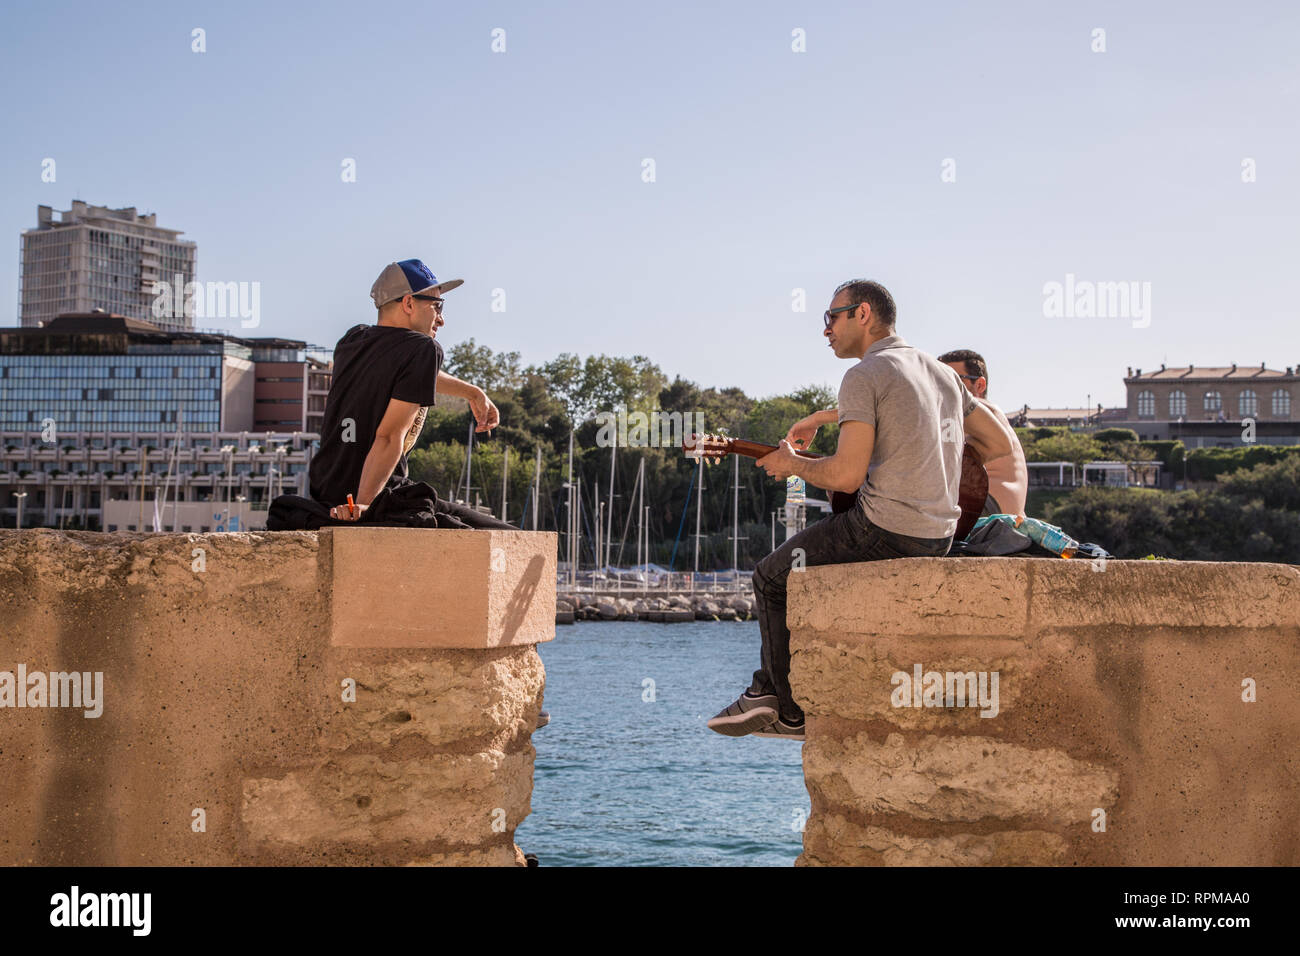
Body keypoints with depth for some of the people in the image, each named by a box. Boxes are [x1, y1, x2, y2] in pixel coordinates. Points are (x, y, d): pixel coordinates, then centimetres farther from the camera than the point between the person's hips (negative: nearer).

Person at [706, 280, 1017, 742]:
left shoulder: (864, 376, -10)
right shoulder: (942, 372, 15)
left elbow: (846, 475, -18)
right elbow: (999, 442, 18)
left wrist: (792, 464, 2)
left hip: (885, 529, -9)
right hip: (939, 539, 9)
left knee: (773, 577, 13)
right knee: (800, 558, 27)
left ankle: (795, 713, 17)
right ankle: (765, 691, 27)